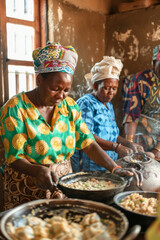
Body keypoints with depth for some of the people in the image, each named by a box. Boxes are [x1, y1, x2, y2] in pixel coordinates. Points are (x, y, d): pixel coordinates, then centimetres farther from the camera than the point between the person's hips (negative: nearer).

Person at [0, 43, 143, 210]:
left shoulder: (69, 106, -1)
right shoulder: (15, 109, -15)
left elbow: (88, 144, -5)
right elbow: (14, 158, -17)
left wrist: (115, 169, -18)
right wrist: (38, 171, -36)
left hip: (63, 189, 4)